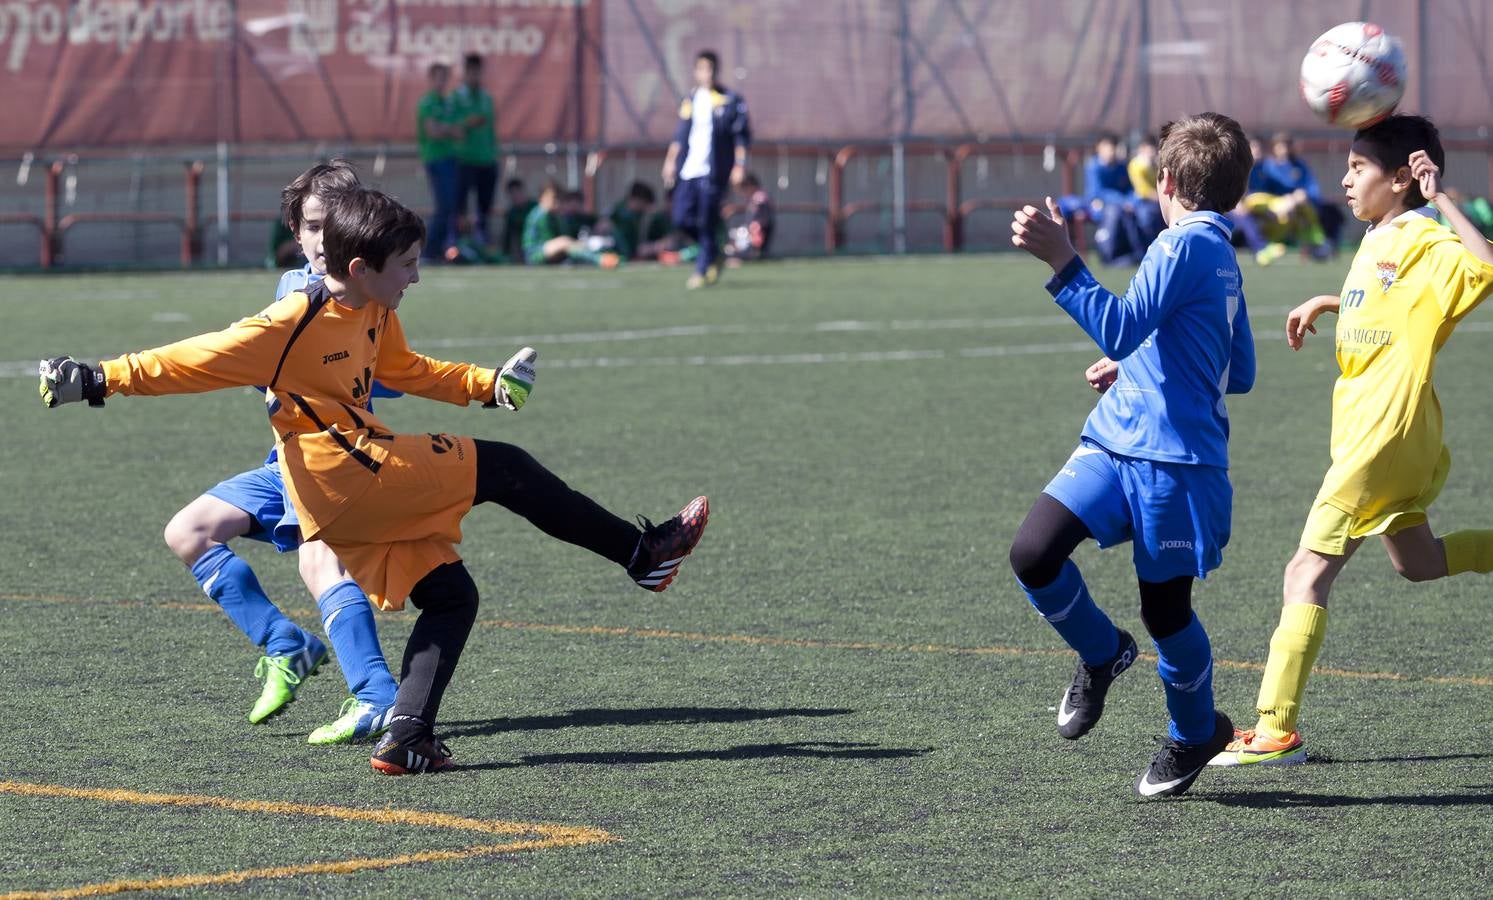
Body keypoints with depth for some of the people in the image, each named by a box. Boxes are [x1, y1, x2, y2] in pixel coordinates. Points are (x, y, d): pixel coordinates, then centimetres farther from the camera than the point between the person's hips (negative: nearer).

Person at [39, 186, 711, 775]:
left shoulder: (375, 315, 10)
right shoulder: (292, 325, -17)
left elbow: (407, 371, 29)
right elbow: (195, 361, -15)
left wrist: (490, 384, 21)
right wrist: (98, 380, -19)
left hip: (363, 493, 10)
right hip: (342, 476, -10)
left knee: (450, 596, 6)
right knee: (503, 469, -8)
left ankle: (405, 739, 1)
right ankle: (643, 552, 1)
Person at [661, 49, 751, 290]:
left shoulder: (731, 101, -1)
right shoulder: (690, 101, 14)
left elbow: (742, 135, -2)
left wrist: (739, 165, -9)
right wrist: (671, 161, 13)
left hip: (713, 171, -5)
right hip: (688, 171, 5)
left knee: (707, 222, -7)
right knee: (682, 218, -1)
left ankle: (703, 270, 4)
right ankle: (713, 254, 21)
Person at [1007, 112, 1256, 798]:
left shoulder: (1186, 245, -11)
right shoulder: (1220, 254, 19)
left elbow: (1122, 329, -23)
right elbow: (1239, 374, 26)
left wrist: (1061, 259, -29)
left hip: (1174, 463, -8)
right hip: (1114, 445, 8)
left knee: (1165, 609, 5)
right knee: (1033, 553, -9)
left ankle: (1195, 732, 27)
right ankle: (1101, 652, 15)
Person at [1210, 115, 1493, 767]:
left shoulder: (1425, 242, -15)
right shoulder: (1378, 242, 13)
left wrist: (1441, 199, -30)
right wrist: (1322, 303, 22)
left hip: (1384, 437, -10)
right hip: (1378, 433, 10)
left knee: (1306, 574, -10)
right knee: (1417, 562, 24)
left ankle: (1276, 731, -9)